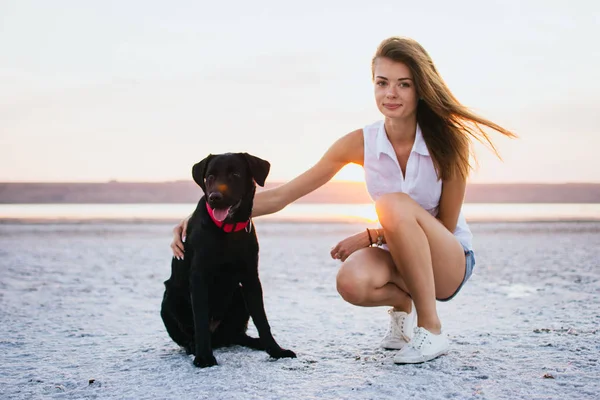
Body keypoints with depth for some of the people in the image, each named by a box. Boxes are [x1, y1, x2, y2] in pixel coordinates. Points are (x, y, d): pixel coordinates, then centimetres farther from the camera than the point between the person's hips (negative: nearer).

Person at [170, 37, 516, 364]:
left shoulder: (447, 140, -16)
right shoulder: (361, 144, -10)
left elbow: (446, 224, -11)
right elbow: (282, 196, -12)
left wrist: (371, 236, -20)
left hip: (451, 260, -2)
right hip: (399, 259, 2)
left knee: (395, 203, -32)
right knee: (351, 282, -34)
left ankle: (431, 328, -19)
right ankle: (403, 304, 3)